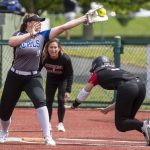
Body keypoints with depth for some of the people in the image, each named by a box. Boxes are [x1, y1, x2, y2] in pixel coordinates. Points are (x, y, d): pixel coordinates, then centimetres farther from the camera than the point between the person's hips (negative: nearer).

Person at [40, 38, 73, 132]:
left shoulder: (65, 59, -32)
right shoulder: (44, 58, -27)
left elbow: (70, 75, -23)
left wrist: (68, 91, -28)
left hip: (63, 80, -2)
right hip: (51, 80, 2)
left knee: (61, 100, -11)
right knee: (48, 100, 2)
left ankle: (60, 123, 1)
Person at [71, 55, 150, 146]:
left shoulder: (97, 73, 24)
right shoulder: (117, 70, 38)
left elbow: (85, 92, 34)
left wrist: (74, 105, 50)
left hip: (127, 88, -6)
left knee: (120, 125, 2)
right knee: (128, 119, 21)